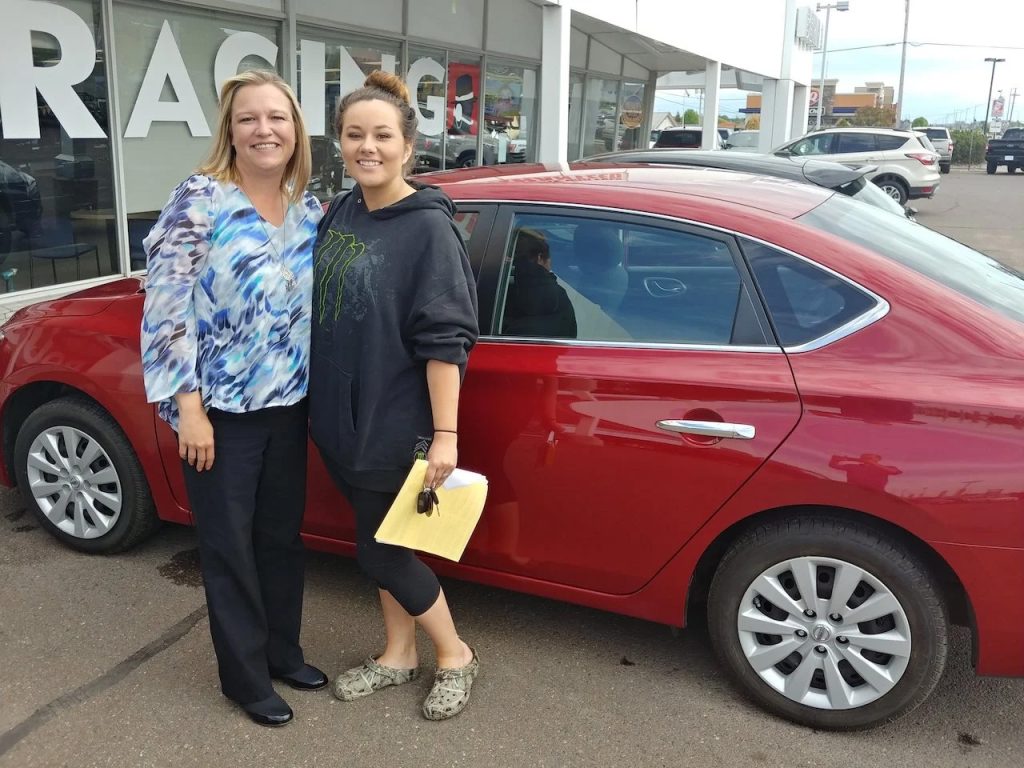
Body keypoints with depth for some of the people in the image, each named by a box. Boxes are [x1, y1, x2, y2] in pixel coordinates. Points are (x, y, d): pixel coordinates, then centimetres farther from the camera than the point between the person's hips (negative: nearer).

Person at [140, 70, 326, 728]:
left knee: (284, 534, 17)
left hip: (289, 405, 5)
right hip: (221, 410, -5)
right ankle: (246, 676, 25)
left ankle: (283, 651, 36)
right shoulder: (201, 200, -13)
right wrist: (189, 408, -17)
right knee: (230, 544, 8)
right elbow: (167, 308, -15)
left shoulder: (310, 210, 4)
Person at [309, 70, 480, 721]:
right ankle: (399, 655, 37)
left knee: (381, 550, 3)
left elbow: (445, 341, -19)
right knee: (378, 539, 18)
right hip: (342, 420, 7)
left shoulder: (429, 227, -15)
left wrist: (445, 435, -21)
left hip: (396, 427, -7)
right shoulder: (340, 213, 5)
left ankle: (456, 656, 24)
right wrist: (325, 402, 14)